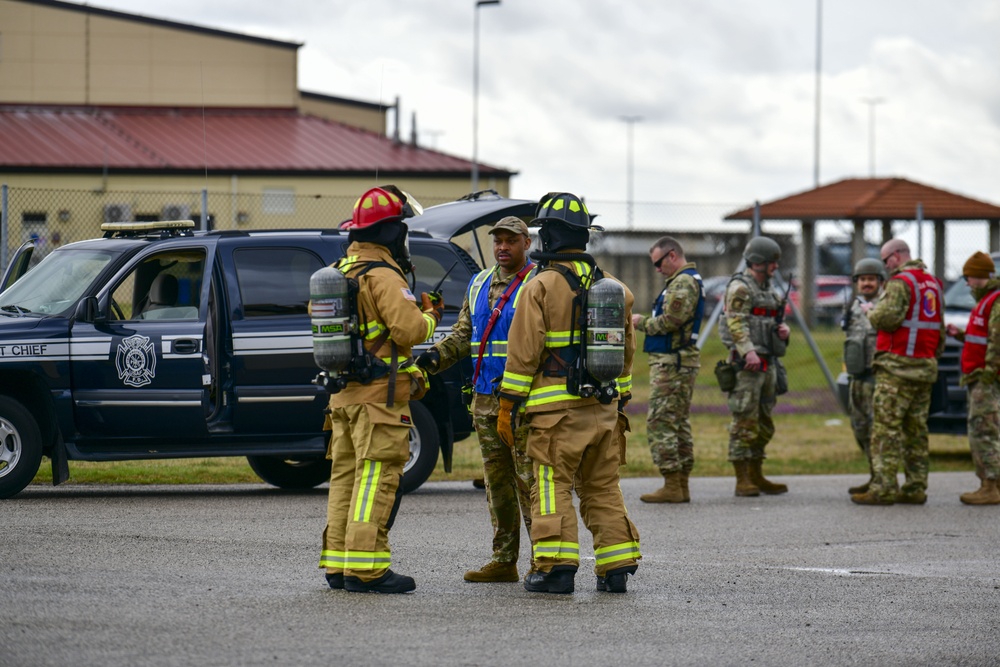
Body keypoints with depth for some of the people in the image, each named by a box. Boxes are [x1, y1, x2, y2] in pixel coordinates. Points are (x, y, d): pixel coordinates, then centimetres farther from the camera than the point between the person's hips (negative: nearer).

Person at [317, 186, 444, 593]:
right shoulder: (382, 276, -15)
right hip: (378, 394, -9)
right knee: (377, 479, -9)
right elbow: (409, 330, -22)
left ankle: (338, 564, 14)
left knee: (346, 476, 12)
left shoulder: (340, 271, 14)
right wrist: (430, 316, -1)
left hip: (343, 392, 9)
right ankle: (365, 567, -12)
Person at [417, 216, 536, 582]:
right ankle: (504, 561, 15)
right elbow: (463, 333, 19)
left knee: (529, 481, -8)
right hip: (485, 398, 7)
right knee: (497, 482, 10)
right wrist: (436, 355, 1)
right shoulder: (479, 284, 16)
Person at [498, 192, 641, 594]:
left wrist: (508, 405, -4)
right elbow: (625, 351, 18)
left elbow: (524, 352, -10)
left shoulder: (542, 287, -8)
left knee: (553, 487, -4)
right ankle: (616, 568, 9)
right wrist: (621, 402, 25)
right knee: (604, 488, 11)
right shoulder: (612, 287, 13)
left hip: (556, 409, -6)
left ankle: (556, 567, -10)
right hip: (603, 409, 6)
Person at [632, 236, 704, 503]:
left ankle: (671, 486, -11)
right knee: (679, 423, 12)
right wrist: (645, 321, 9)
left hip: (671, 363, -11)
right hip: (682, 361, 11)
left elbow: (670, 321, -22)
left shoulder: (683, 283, -15)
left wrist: (641, 322, -7)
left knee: (660, 423, -10)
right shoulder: (688, 280, 19)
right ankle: (681, 485, 15)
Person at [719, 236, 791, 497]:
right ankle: (743, 481, -8)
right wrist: (748, 351, -30)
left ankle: (756, 477, 17)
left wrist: (783, 329, 5)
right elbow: (736, 323, -18)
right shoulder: (740, 288, -8)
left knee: (764, 423, 11)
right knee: (744, 421, -8)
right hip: (746, 364, -9)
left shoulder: (767, 289, 19)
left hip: (767, 362, 9)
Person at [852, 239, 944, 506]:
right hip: (925, 364, 9)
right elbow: (939, 326, 21)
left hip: (898, 366, -9)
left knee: (887, 427, -8)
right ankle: (916, 488, 11)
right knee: (916, 429, 11)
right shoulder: (932, 283, 17)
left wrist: (872, 313, -3)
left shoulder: (900, 282, -11)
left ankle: (883, 488, -12)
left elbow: (888, 316, -23)